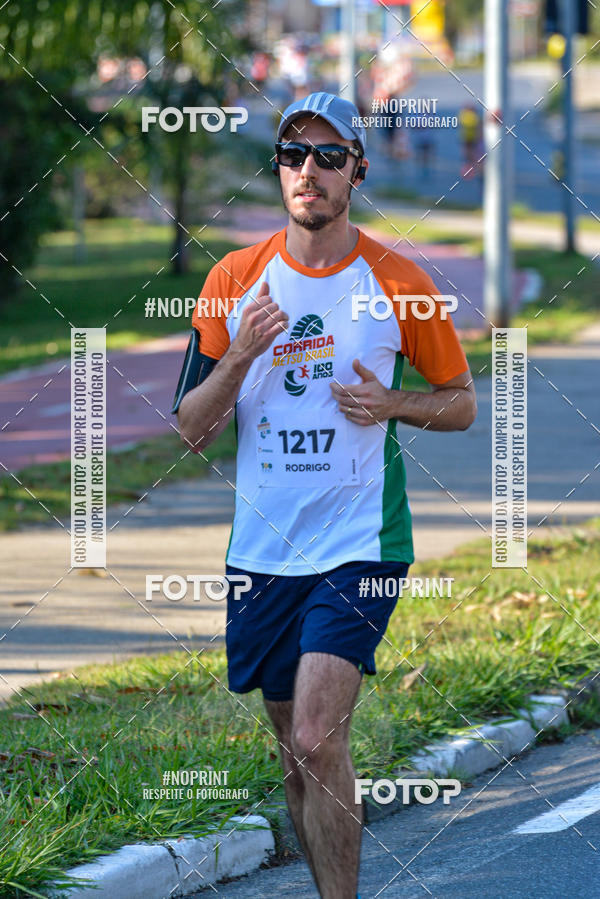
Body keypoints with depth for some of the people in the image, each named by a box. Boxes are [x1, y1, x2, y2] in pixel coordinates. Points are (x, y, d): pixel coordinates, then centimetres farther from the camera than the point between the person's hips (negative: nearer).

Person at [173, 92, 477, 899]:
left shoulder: (399, 284, -2)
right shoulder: (235, 280, 4)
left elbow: (462, 402, 9)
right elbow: (192, 429, 5)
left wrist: (391, 402, -11)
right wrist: (241, 355, -13)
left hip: (361, 544, -4)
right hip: (262, 550, 4)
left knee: (317, 738, -18)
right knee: (297, 756, 10)